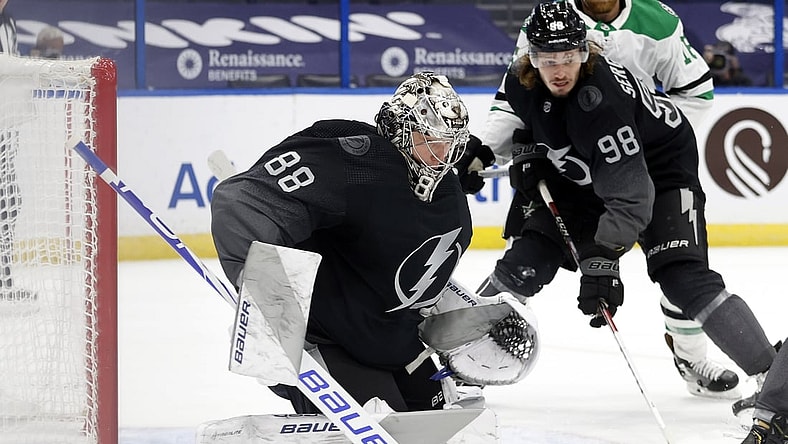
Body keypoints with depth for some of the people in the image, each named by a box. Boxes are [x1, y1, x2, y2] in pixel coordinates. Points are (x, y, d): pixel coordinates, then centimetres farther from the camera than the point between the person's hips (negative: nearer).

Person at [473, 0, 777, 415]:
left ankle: (771, 373, -21)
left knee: (683, 277, -22)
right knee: (525, 263, -3)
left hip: (659, 167, -6)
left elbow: (630, 195, -39)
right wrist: (523, 154, -3)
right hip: (579, 175, 6)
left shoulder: (603, 99, -38)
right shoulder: (520, 82, -17)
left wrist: (602, 262, -43)